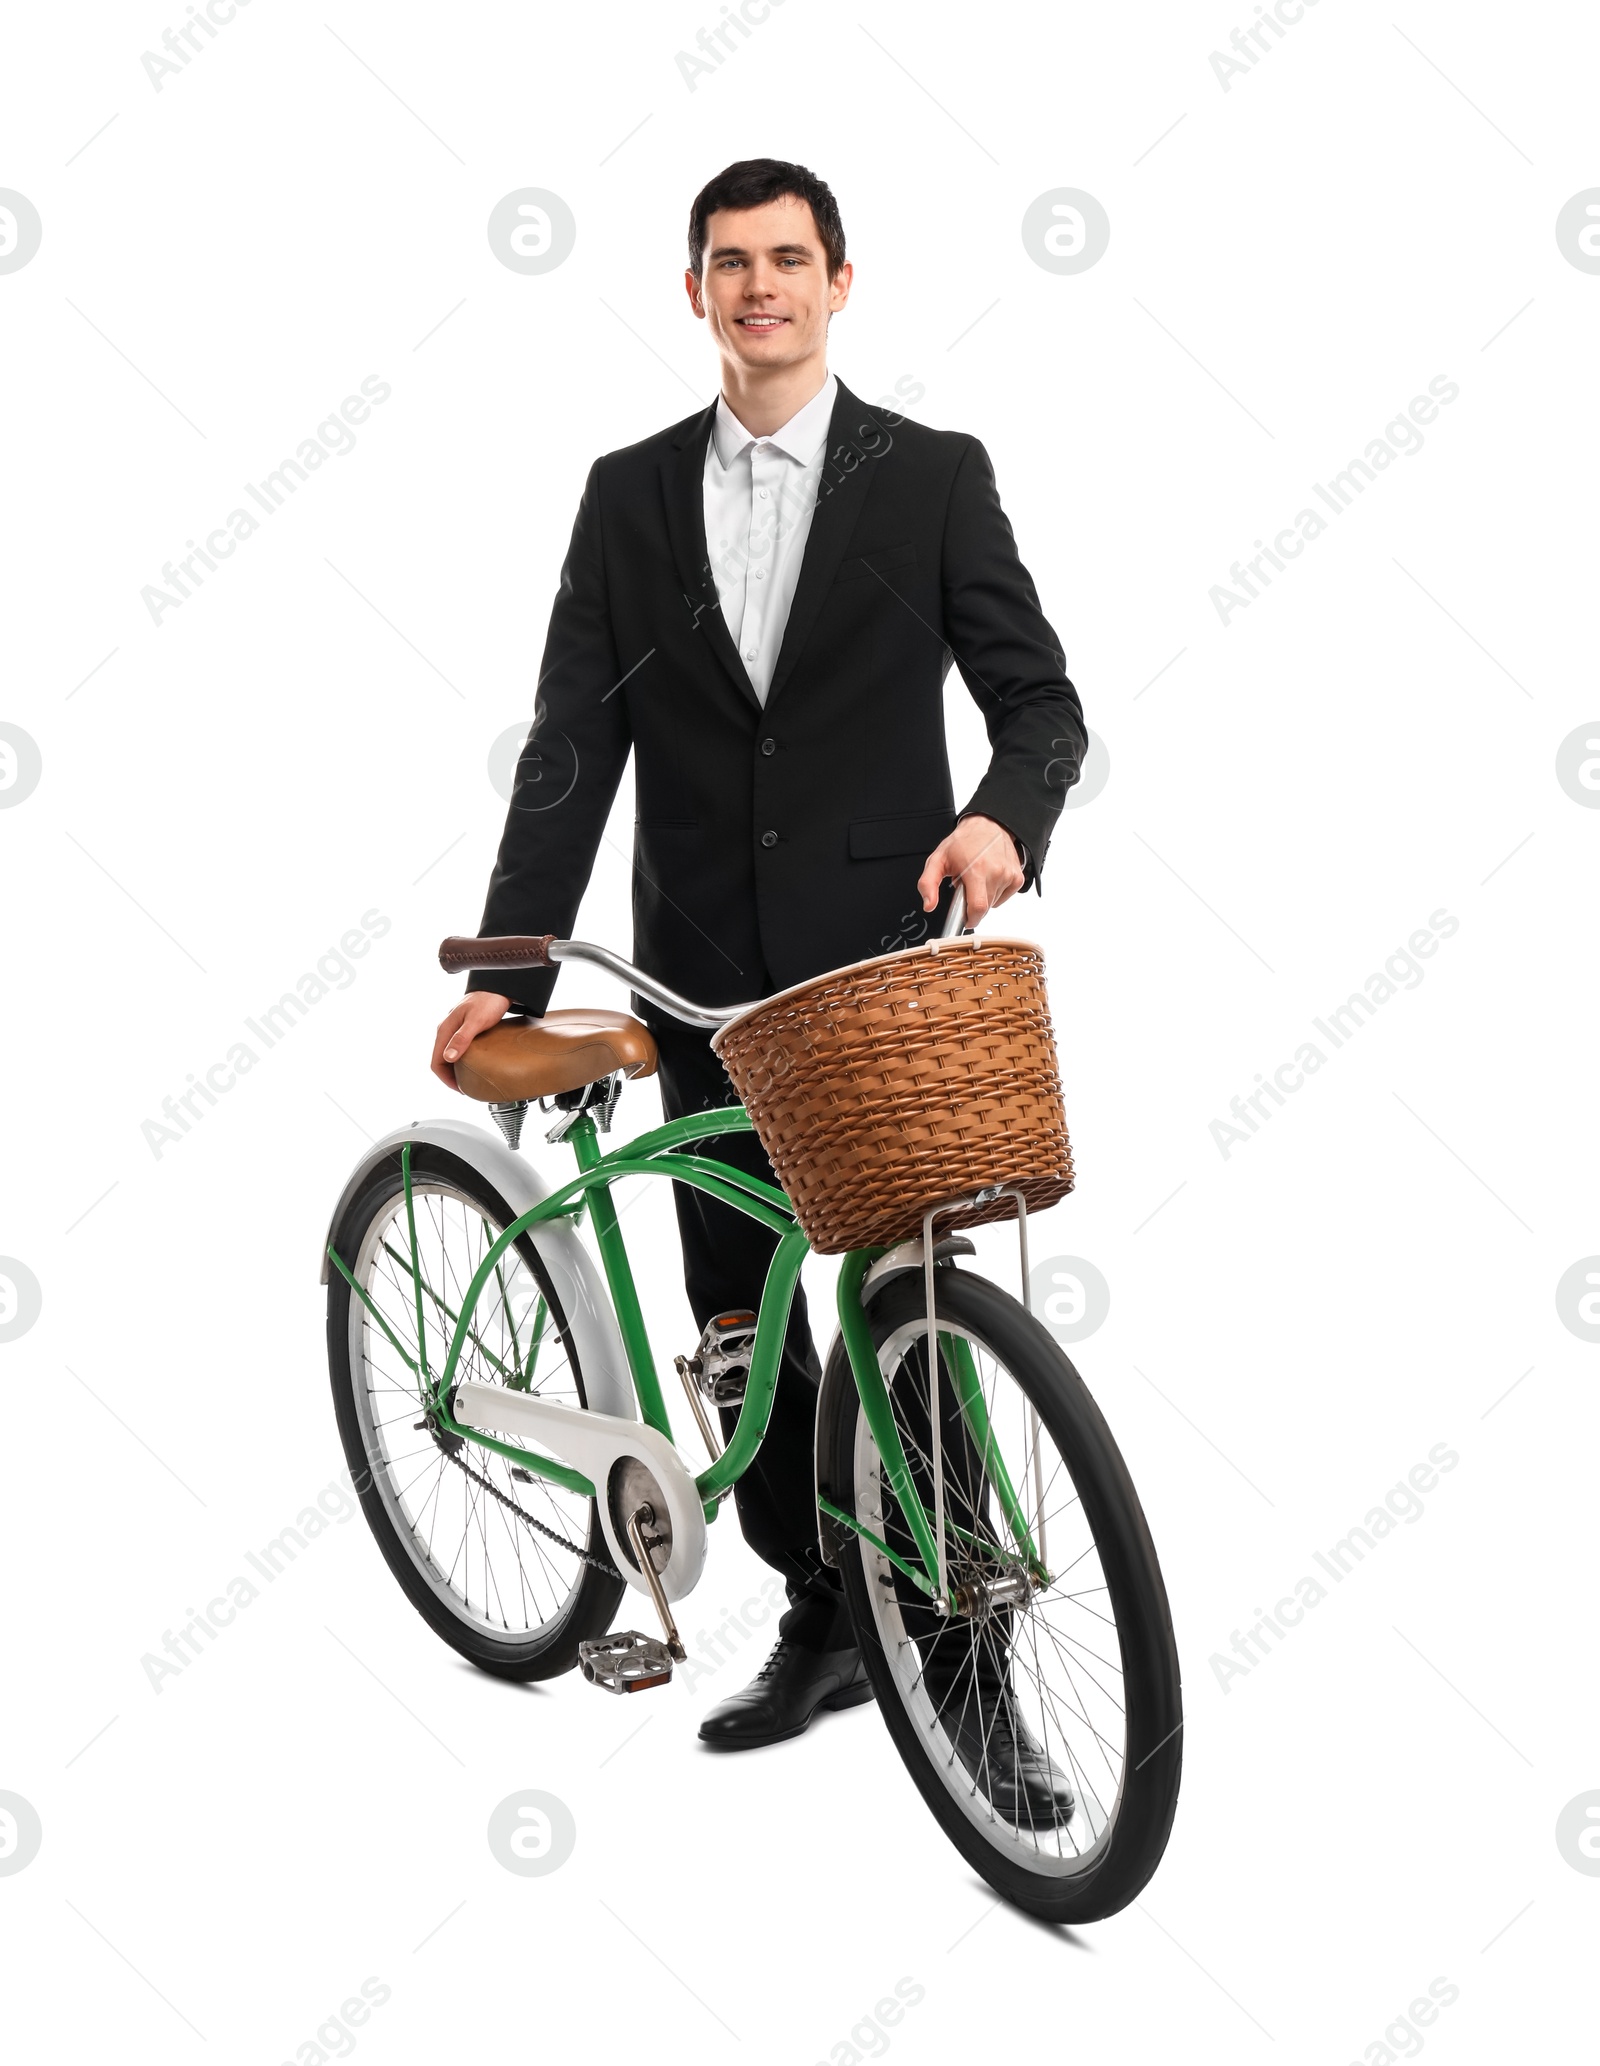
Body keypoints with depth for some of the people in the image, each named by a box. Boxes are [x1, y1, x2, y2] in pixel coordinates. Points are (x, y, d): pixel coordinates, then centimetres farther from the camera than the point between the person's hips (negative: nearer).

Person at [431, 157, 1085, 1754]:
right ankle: (821, 1621, 26)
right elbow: (571, 751, 4)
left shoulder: (933, 477, 1)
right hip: (706, 979, 3)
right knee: (741, 1314, 10)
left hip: (884, 966, -3)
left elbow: (1038, 696, -1)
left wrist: (1002, 815, -24)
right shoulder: (630, 494, 8)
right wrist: (507, 976, -4)